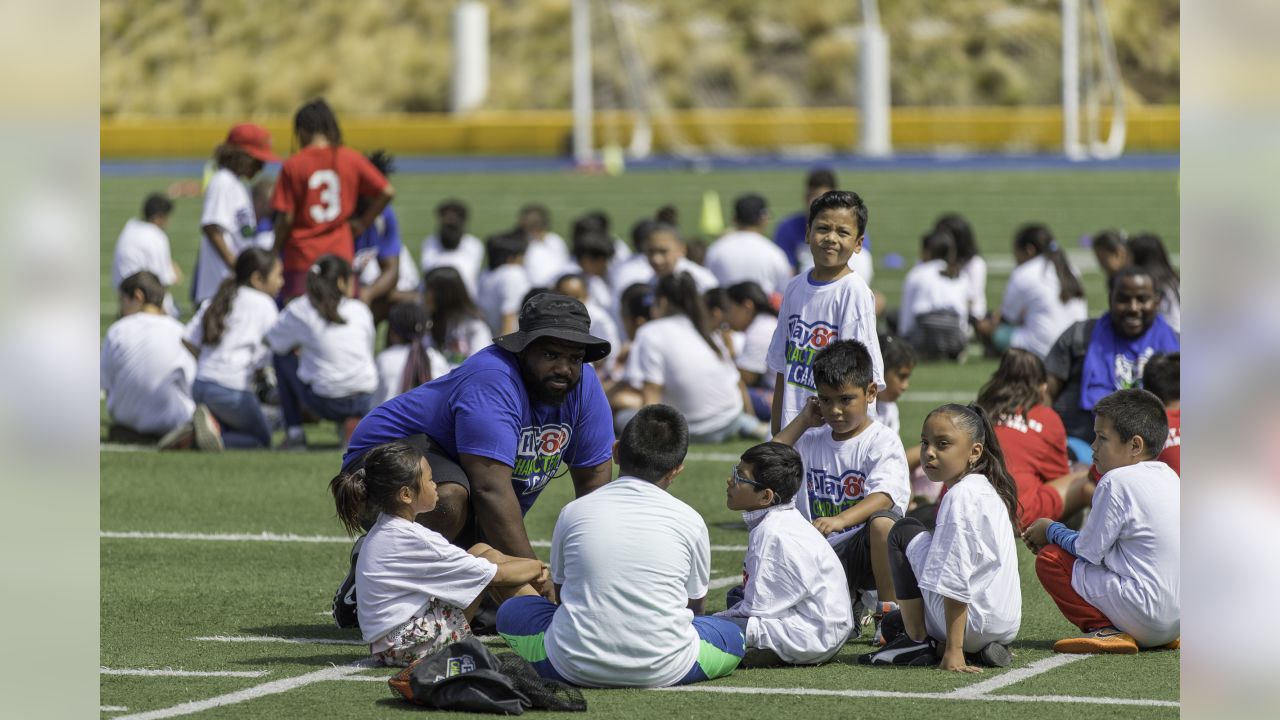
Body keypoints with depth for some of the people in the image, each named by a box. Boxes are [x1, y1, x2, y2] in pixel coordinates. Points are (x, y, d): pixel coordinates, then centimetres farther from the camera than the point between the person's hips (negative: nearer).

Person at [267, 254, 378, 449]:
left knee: (283, 357, 20)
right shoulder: (361, 310, 5)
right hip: (364, 400, 2)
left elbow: (273, 343, 11)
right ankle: (351, 423, 7)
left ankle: (294, 432, 15)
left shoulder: (299, 311, -2)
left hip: (324, 402, -2)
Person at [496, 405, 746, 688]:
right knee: (733, 636, 25)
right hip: (661, 672, 1)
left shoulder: (573, 512, 3)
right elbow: (694, 606, 13)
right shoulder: (689, 520, -1)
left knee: (512, 611, 24)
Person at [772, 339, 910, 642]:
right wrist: (801, 422, 7)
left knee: (883, 521, -39)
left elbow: (883, 497, -23)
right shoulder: (811, 441, 14)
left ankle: (889, 612, -17)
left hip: (862, 552, -4)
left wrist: (840, 520, -42)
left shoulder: (882, 441, -5)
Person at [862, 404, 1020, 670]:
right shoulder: (988, 490, 14)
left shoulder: (960, 496, -17)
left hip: (971, 622, -10)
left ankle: (917, 640, 1)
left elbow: (956, 580, -23)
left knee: (904, 532, 0)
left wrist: (953, 650, -24)